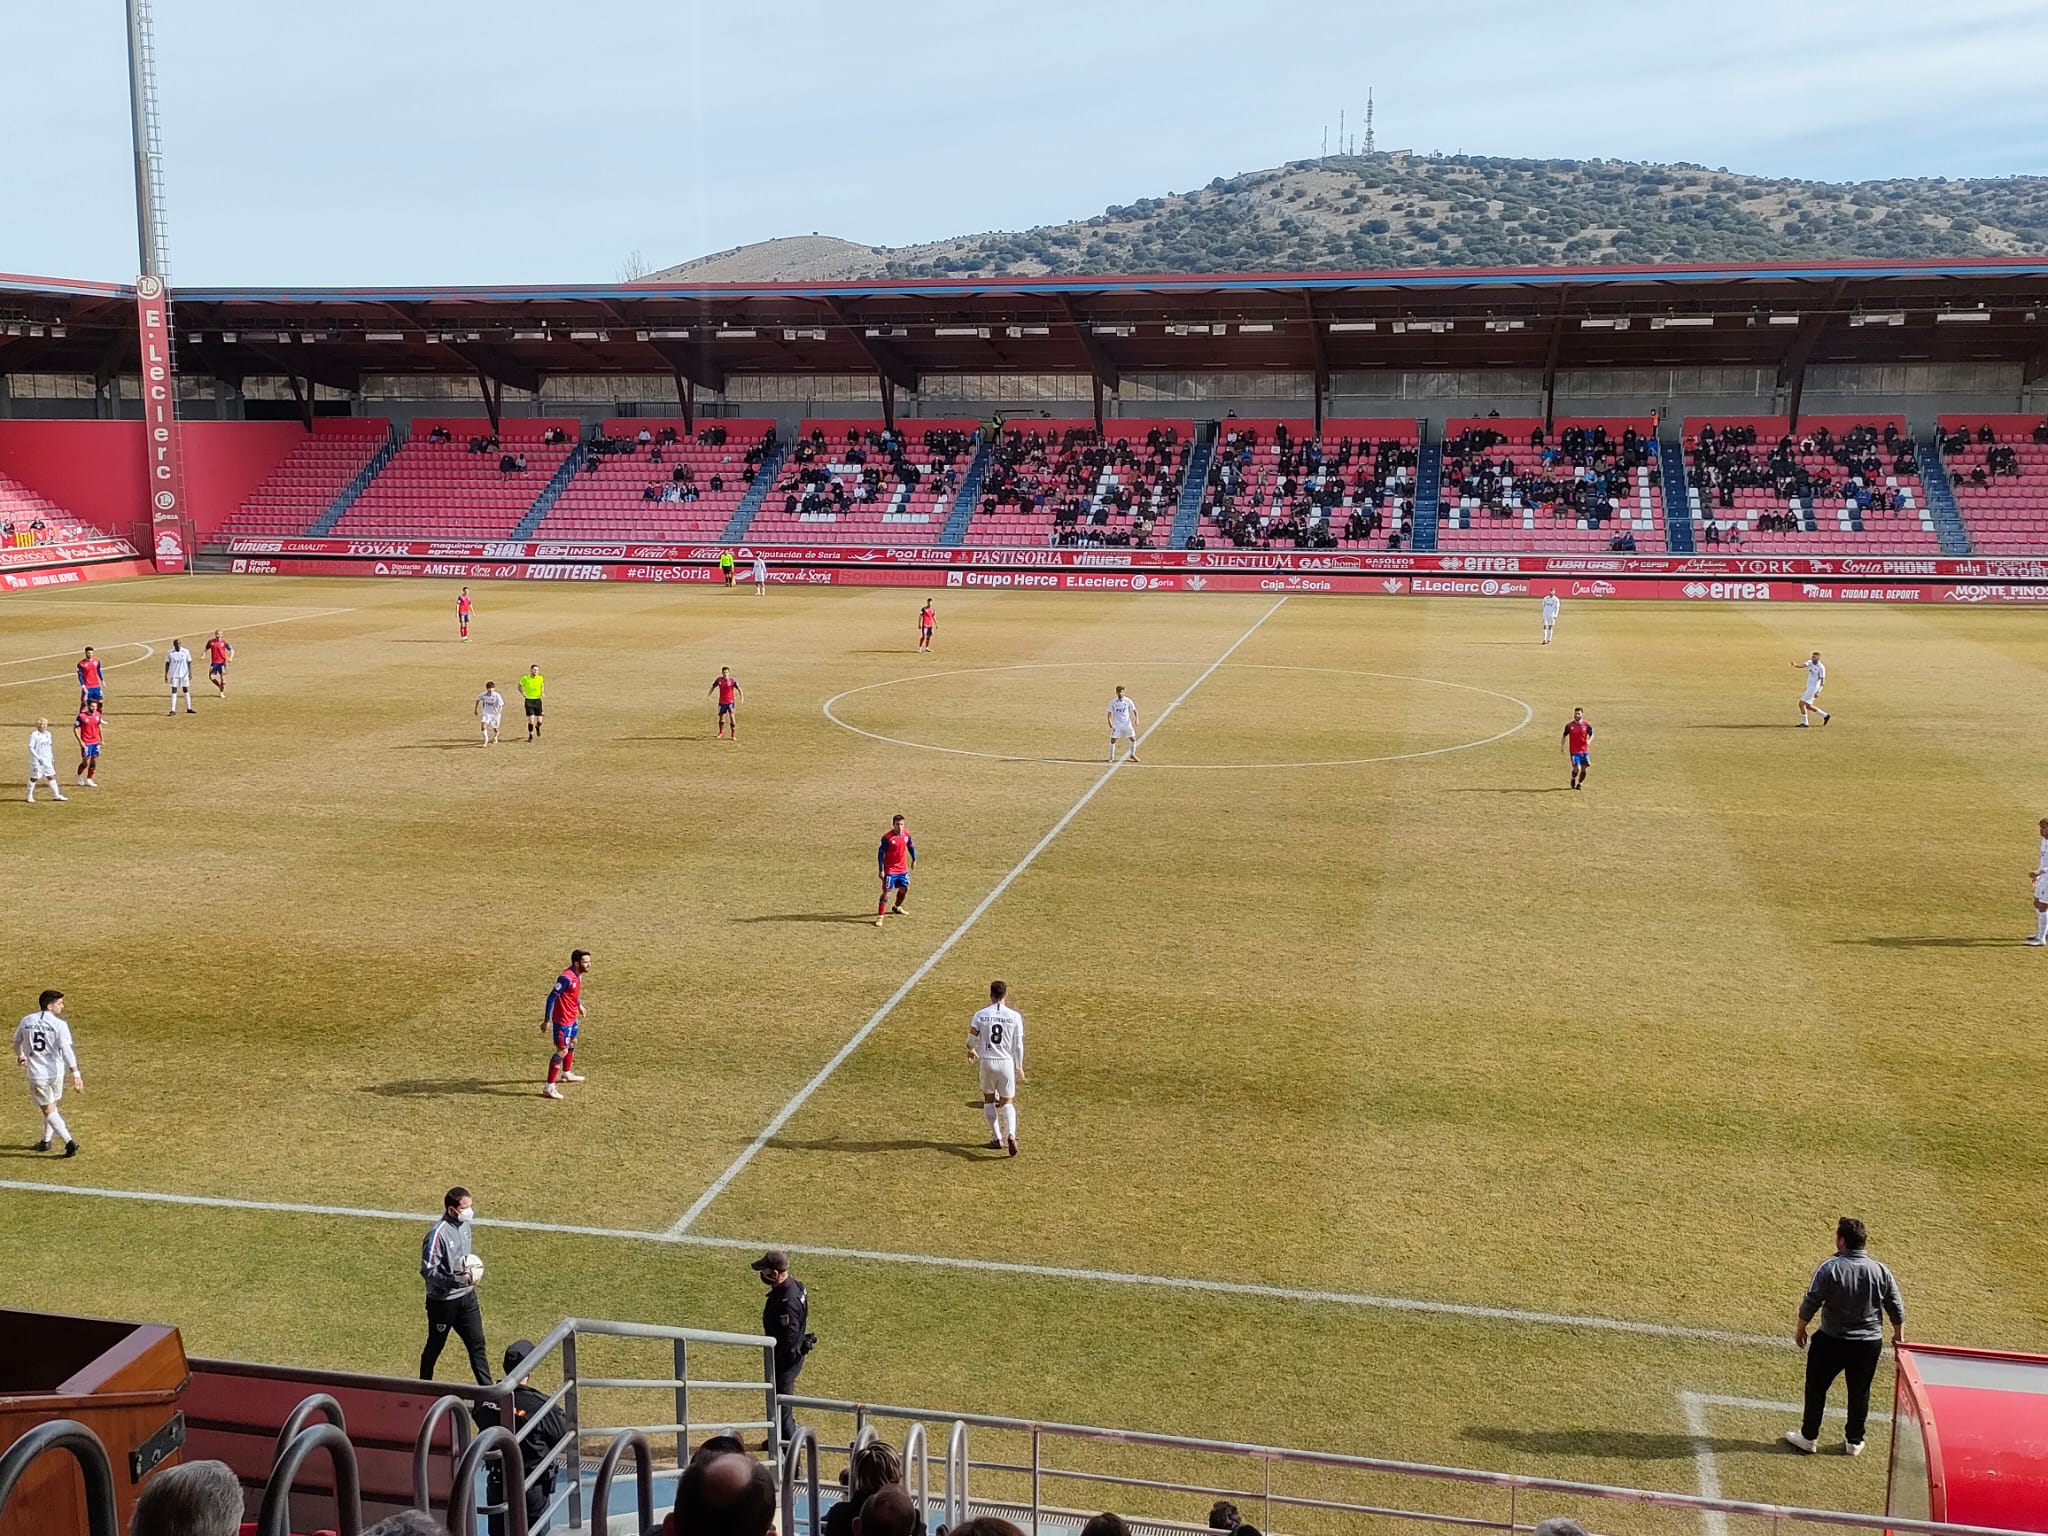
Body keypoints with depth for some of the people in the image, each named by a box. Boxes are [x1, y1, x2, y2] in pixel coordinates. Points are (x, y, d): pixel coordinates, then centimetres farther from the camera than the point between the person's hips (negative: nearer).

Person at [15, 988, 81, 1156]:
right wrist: (76, 1074, -22)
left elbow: (17, 1042, 18)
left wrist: (21, 1056, 40)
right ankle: (46, 1141, 33)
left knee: (48, 1110, 3)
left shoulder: (26, 1021, 0)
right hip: (56, 1072, 0)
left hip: (37, 1074, 0)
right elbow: (66, 1050, -20)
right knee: (53, 1106, 22)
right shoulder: (59, 1024, -11)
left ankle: (69, 1142, -10)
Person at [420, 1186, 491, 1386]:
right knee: (435, 1346, 13)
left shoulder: (463, 1224, -1)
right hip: (443, 1300, -6)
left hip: (467, 1296, 6)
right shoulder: (437, 1234, -24)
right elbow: (427, 1271, -23)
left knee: (477, 1344, 8)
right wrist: (455, 1280, -32)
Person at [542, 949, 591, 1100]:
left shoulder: (578, 975, 0)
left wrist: (579, 1004, 29)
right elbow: (552, 997, -26)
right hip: (562, 1020, -10)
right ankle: (549, 1087, -5)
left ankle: (567, 1074, 51)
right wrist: (547, 1020, -25)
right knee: (562, 1051, -9)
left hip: (572, 1018, 10)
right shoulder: (566, 978, -28)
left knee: (572, 1043, 28)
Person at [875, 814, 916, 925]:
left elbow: (911, 846, 14)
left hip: (903, 869, 6)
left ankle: (897, 907, 44)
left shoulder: (906, 833, -5)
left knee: (905, 888, 17)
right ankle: (880, 916, -8)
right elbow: (880, 853, -14)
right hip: (890, 869, -6)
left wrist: (914, 859, 19)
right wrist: (881, 870, -15)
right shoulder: (887, 837, -20)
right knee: (886, 891, -10)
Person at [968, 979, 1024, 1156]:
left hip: (987, 1062, 0)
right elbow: (1018, 1045, -3)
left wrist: (971, 1050, 21)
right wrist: (1019, 1067, 9)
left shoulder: (981, 1015, -5)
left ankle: (997, 1138, 17)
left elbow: (972, 1038, -2)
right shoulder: (1015, 1016, -5)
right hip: (1007, 1062, 0)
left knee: (989, 1099, 19)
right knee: (1007, 1103, 10)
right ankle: (1011, 1134, -14)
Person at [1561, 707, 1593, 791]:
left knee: (1584, 769, 4)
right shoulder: (1569, 725, -1)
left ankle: (1580, 783, 28)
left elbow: (1591, 734, 5)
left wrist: (1589, 741, -17)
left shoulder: (1587, 724, 0)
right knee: (1577, 769, -13)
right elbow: (1564, 736, 8)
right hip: (1574, 751, -2)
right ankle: (1573, 779, 18)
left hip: (1584, 750, 2)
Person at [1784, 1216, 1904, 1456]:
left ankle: (1808, 1437, 20)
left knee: (1816, 1387, 12)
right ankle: (1854, 1441, 28)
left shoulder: (1829, 1269, -17)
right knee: (1860, 1392, 17)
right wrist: (1898, 1335, 19)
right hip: (1870, 1343, 3)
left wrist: (1800, 1329, 2)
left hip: (1832, 1340, -3)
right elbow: (1897, 1308, 2)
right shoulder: (1881, 1271, -6)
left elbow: (1810, 1303, -13)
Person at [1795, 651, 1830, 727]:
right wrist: (1796, 665, -34)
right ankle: (1825, 715, 27)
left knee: (1802, 703, -12)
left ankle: (1804, 723, -5)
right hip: (1809, 687, 9)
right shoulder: (1810, 663, 6)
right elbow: (1803, 665, -11)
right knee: (1808, 706, 15)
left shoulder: (1821, 668, -14)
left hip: (1813, 689, -9)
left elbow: (1822, 680, -13)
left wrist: (1818, 692, -21)